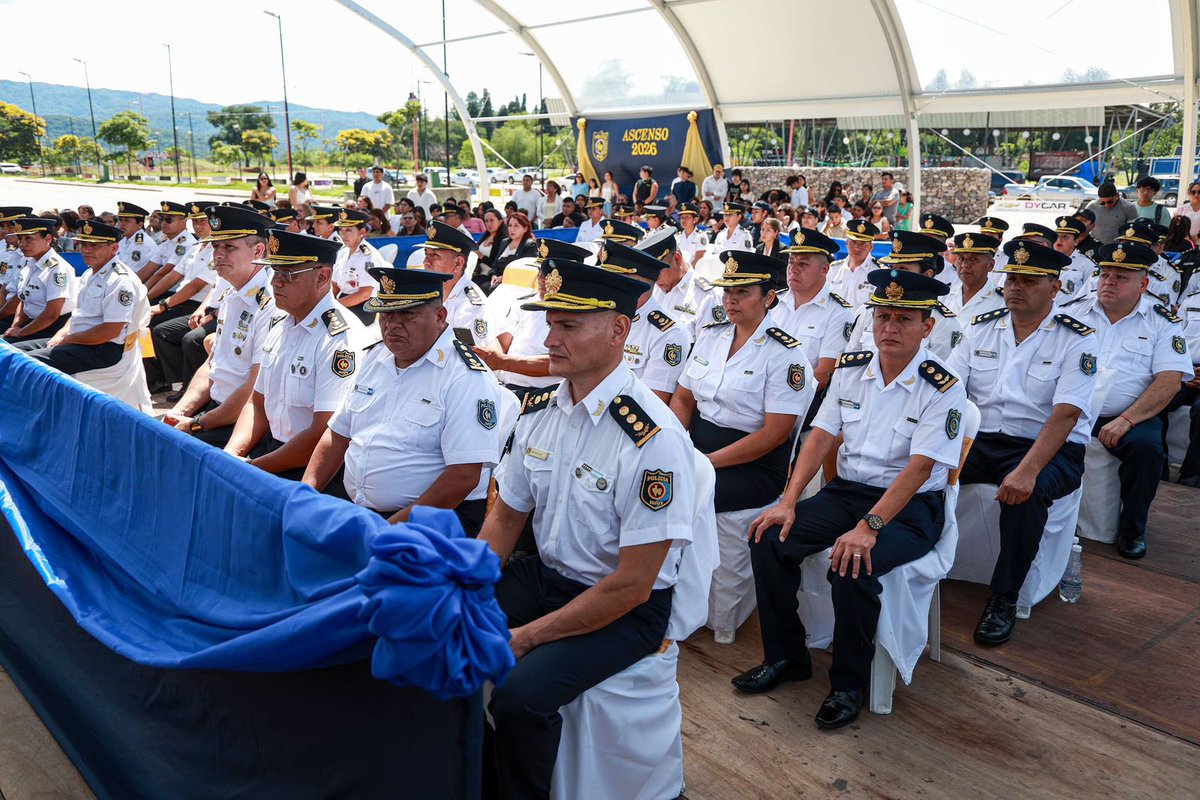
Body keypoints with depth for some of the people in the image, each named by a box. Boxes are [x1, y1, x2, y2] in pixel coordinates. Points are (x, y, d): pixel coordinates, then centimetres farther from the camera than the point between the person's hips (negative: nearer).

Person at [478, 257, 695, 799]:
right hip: (544, 574, 7)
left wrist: (526, 636, -18)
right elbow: (505, 516, 9)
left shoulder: (654, 439, -24)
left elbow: (631, 585, -21)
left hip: (625, 610, -7)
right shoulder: (538, 410, -2)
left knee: (521, 694, -27)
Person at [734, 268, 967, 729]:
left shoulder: (943, 389, -13)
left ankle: (849, 683, -6)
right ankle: (785, 658, 4)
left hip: (910, 506, -5)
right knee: (768, 538, -15)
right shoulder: (850, 369, 3)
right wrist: (788, 502, -9)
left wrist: (869, 527, -30)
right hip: (845, 491, 5)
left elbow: (919, 468, -20)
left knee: (853, 566, -32)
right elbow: (821, 436, 2)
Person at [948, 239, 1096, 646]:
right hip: (980, 441, 4)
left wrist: (1027, 470, -31)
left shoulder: (1077, 340, -4)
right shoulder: (980, 328, 8)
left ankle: (1004, 597, -15)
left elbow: (1065, 414, -17)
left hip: (1049, 449, -3)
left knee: (1025, 491, -35)